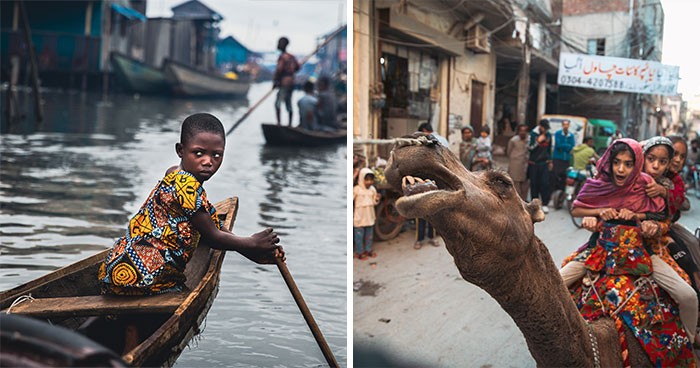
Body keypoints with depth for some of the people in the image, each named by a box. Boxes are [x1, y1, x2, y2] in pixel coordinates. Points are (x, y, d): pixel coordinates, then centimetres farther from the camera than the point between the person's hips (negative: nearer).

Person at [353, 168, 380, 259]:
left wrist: (377, 199, -10)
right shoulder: (356, 189, -14)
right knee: (359, 235, 2)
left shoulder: (372, 189, 3)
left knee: (369, 235, 15)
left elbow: (374, 202, 11)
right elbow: (352, 199, -10)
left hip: (370, 216, 5)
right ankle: (359, 252, 13)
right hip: (359, 217, -5)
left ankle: (368, 250, 29)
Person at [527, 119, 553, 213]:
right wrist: (538, 141, -20)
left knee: (545, 183, -5)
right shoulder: (533, 134, -4)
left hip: (544, 163, 2)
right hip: (533, 163, -2)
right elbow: (529, 148, -9)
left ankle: (545, 204, 0)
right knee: (534, 184, 3)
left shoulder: (548, 135, 8)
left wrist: (550, 161, 20)